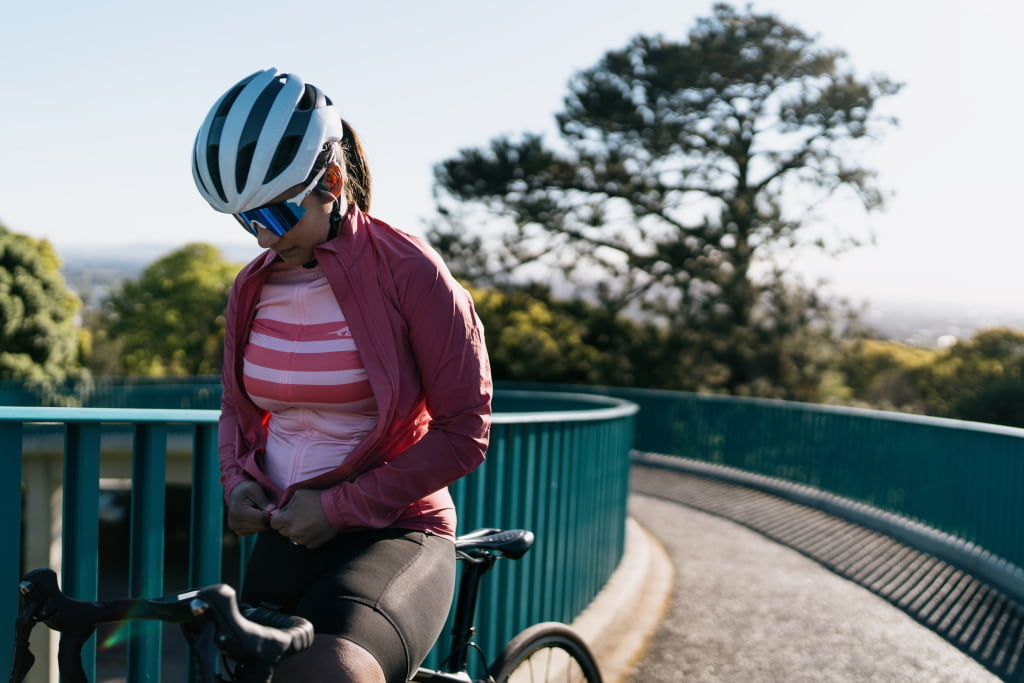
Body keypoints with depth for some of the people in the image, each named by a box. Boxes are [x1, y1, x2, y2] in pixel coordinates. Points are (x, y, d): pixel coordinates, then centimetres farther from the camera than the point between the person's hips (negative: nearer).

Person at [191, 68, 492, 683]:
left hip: (394, 535, -6)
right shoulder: (253, 287, 7)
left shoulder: (407, 272, -11)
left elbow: (463, 434, -11)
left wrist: (339, 505, -14)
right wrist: (236, 482, 0)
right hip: (286, 536, 6)